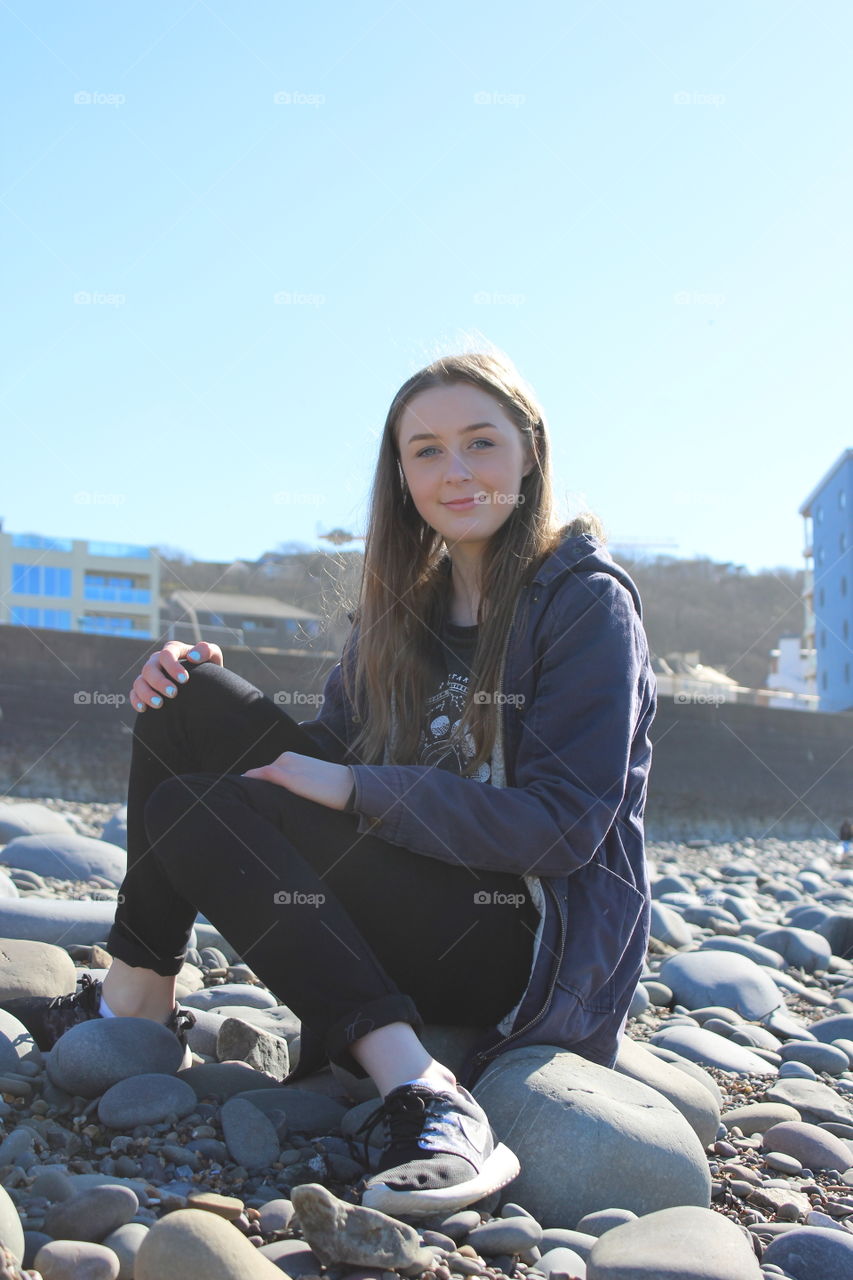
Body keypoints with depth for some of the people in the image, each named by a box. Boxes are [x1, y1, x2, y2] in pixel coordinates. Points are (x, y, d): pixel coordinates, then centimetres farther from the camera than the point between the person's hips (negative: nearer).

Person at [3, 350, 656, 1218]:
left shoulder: (585, 603, -8)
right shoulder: (405, 603, 13)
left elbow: (563, 825, -16)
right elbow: (333, 760, 8)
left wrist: (354, 788, -20)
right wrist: (198, 694, -10)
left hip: (527, 947, -7)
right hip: (417, 921, 7)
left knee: (196, 809, -20)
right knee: (187, 706, -3)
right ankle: (134, 1003, -1)